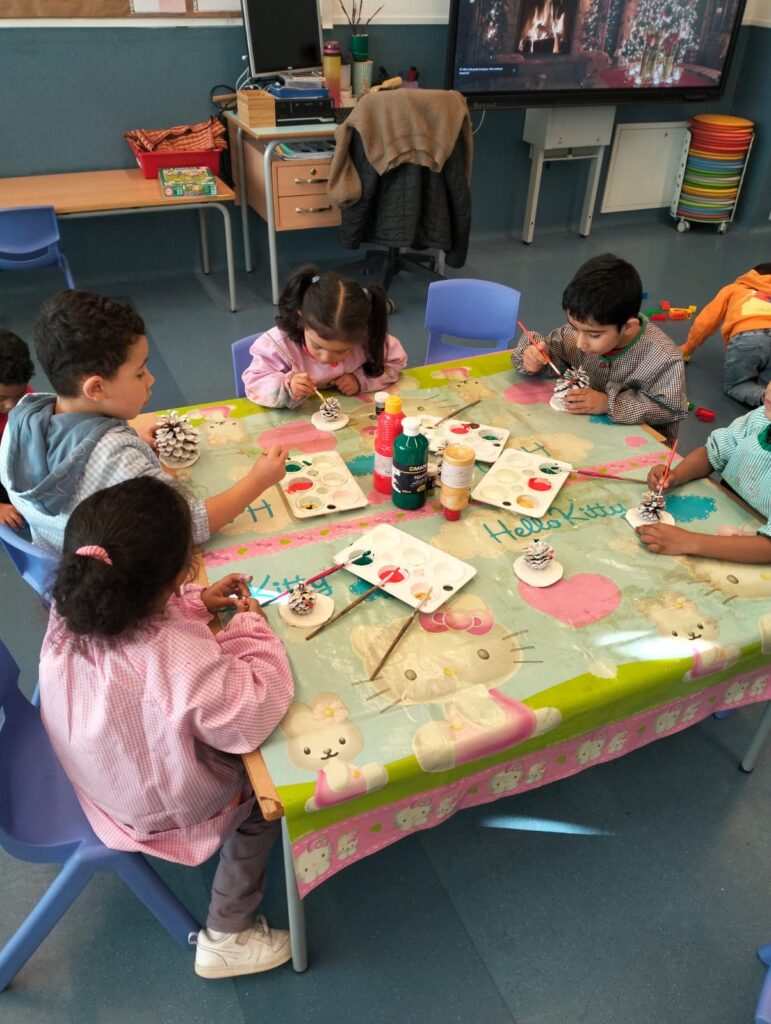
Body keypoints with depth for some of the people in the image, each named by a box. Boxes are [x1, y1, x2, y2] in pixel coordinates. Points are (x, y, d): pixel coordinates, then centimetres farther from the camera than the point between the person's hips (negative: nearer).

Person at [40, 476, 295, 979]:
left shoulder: (73, 615, -22)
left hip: (96, 769, 7)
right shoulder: (180, 662, -45)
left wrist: (198, 602, -7)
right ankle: (226, 939, 28)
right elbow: (257, 713, -32)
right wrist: (253, 626, -21)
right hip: (157, 806, -7)